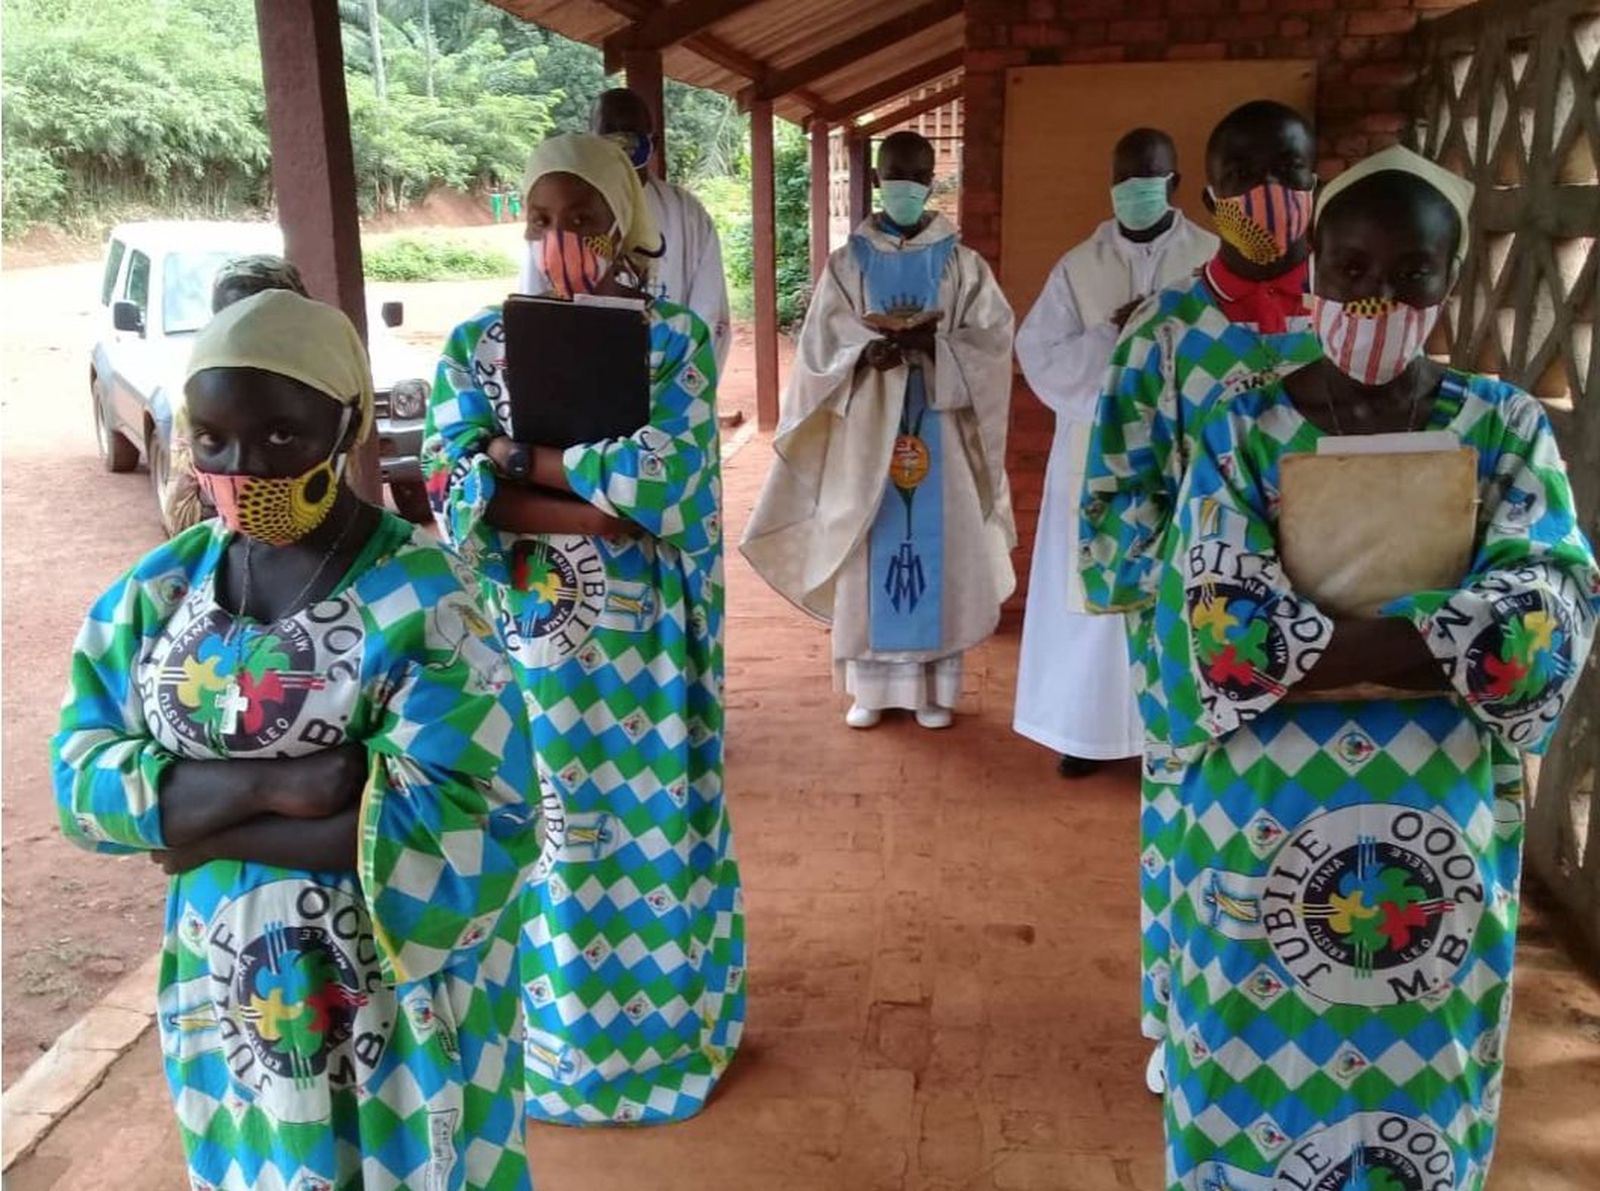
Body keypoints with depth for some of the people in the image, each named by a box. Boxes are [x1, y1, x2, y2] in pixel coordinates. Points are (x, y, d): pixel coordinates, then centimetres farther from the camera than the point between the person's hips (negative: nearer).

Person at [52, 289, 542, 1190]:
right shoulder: (167, 584, -3)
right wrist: (277, 784, -23)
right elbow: (83, 775, -6)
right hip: (229, 996, 5)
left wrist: (214, 831, -17)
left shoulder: (422, 602, -18)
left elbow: (451, 824, -22)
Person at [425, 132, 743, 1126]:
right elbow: (456, 497, -11)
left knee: (651, 830, 11)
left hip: (642, 640, -1)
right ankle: (552, 1032, 35)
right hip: (527, 637, 2)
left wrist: (517, 457, -13)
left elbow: (656, 478, -19)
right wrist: (603, 509, -20)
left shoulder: (677, 338, -4)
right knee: (540, 838, 13)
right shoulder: (477, 345, 1)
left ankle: (664, 1026, 33)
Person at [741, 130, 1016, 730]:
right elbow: (820, 345, -3)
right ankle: (871, 688, 14)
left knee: (940, 549, 2)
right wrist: (870, 350, -22)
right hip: (867, 427, 0)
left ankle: (934, 688, 14)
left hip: (940, 429, 0)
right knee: (869, 553, 2)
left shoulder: (964, 264, 5)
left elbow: (994, 339, -5)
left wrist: (931, 343, -21)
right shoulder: (846, 264, 6)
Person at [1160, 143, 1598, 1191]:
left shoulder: (1508, 428, -1)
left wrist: (1312, 646, -23)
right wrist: (1442, 641, -18)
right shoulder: (1243, 432, -5)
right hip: (1266, 830, -1)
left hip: (1444, 836, 2)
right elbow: (1227, 634, -17)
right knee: (1260, 1100, 14)